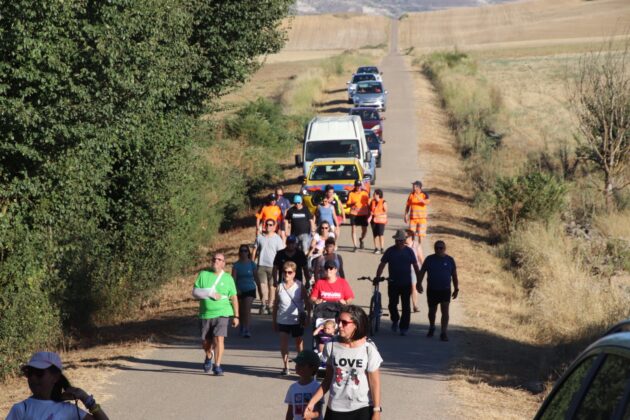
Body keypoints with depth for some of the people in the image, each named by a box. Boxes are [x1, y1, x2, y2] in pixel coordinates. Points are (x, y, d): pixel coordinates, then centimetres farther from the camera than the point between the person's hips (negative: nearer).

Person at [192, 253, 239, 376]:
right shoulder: (203, 275, 5)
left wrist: (236, 316, 3)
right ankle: (209, 357, 42)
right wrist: (210, 293, -14)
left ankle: (217, 366, -8)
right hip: (205, 314, 2)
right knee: (205, 341, 9)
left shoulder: (228, 278, 5)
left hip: (222, 313, -2)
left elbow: (234, 298, 7)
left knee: (219, 338, -16)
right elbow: (195, 292, -1)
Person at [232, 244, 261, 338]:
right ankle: (241, 328, 33)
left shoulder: (252, 264, -1)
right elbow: (234, 278, -12)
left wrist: (260, 289, 14)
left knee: (247, 309, -14)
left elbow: (256, 277, 8)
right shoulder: (236, 265, -4)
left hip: (250, 289, -1)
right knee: (241, 311, 13)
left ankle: (247, 330, -17)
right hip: (239, 290, 1)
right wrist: (235, 289, -26)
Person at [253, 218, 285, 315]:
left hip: (272, 266, -1)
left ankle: (270, 305, 11)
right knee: (262, 285, -10)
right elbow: (255, 251, 14)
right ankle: (263, 304, -17)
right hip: (261, 265, 1)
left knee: (272, 286, 4)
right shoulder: (260, 237, 10)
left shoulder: (277, 238, 3)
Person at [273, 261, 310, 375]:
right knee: (283, 342, -3)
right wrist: (274, 321, 8)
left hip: (297, 320, -1)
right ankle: (285, 366, 6)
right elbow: (276, 304, 7)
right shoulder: (280, 287, 1)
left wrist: (306, 317, -6)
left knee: (299, 342, 9)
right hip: (283, 320, 1)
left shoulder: (299, 286, -4)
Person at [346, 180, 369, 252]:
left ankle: (361, 239, 37)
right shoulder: (351, 194, -2)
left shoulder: (365, 193, 2)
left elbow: (368, 204, 9)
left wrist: (369, 213, 6)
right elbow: (347, 204, -1)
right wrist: (352, 204, -22)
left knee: (364, 230, 5)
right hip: (354, 214, -1)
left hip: (363, 214, 1)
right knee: (353, 229, -4)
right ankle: (355, 246, 3)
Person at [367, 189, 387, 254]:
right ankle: (376, 248, 13)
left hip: (381, 220, -5)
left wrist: (378, 214, -15)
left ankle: (382, 248, -6)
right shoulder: (372, 201, 8)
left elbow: (385, 211, -6)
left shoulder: (383, 202, -7)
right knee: (375, 234, 6)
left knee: (380, 234, -9)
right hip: (374, 220, 5)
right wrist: (370, 216, -3)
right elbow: (370, 210, 12)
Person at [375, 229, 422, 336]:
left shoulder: (409, 251, 1)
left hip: (406, 284, 0)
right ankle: (395, 320, 30)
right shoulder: (390, 251, 0)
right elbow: (382, 265, 2)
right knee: (392, 305, 2)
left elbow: (416, 267, 5)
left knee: (406, 306, 1)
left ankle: (404, 328, 8)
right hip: (393, 283, 0)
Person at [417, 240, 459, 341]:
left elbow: (454, 275, 6)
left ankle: (444, 332, -11)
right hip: (432, 290, 1)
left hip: (445, 290, -1)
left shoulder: (449, 260, 0)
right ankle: (432, 328, 38)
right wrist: (419, 284, -12)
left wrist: (456, 289, 5)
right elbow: (422, 272, 1)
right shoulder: (429, 259, 0)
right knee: (432, 310, 14)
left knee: (445, 311, -11)